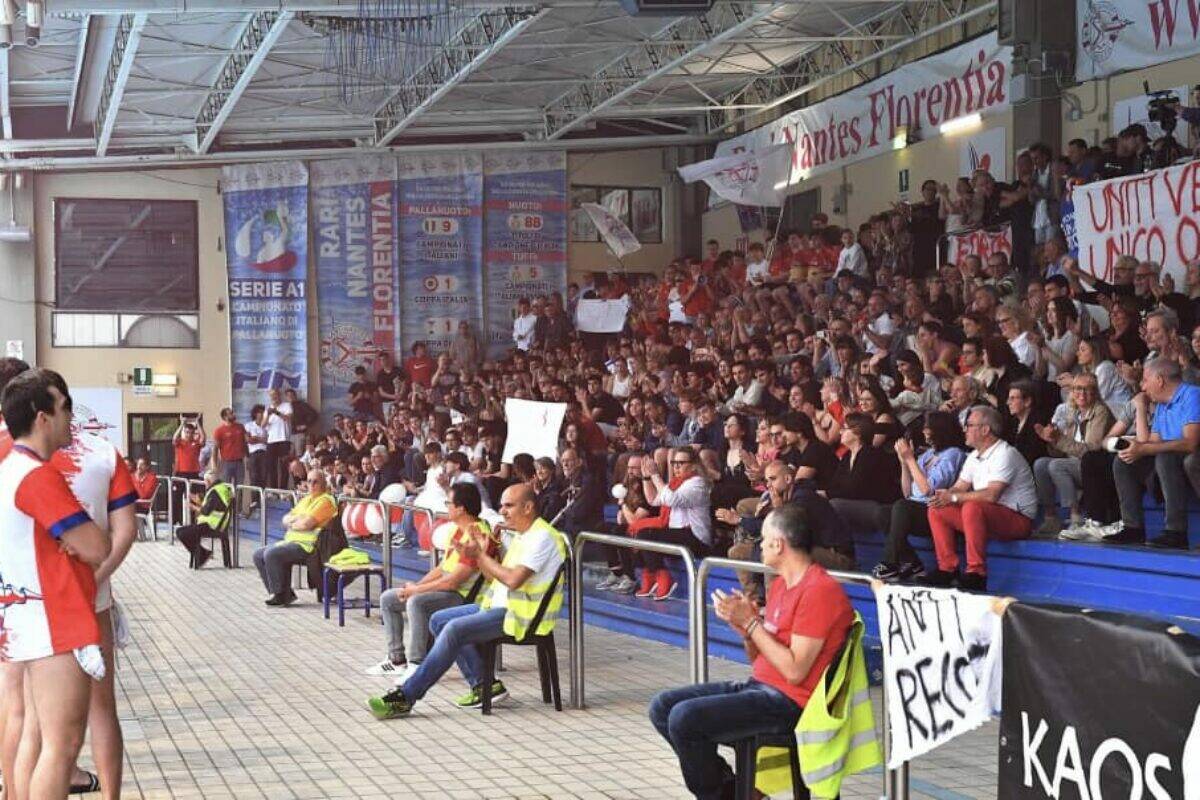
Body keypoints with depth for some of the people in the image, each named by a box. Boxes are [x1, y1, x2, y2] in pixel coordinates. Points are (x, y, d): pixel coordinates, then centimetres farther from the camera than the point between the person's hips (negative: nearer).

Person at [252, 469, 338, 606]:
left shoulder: (325, 500, -9)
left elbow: (306, 524, -19)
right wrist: (296, 519, -4)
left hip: (307, 545, -10)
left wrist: (291, 523, 1)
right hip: (292, 541, 10)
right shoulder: (306, 499, 22)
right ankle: (285, 594, 0)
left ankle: (281, 594, -13)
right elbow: (285, 519, 19)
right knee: (258, 555, 2)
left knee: (271, 554, -26)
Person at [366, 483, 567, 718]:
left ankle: (405, 698, -21)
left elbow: (513, 579, -24)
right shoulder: (521, 535, 17)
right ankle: (483, 684, 2)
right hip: (499, 605, 11)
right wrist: (480, 553, -2)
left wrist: (480, 554, -13)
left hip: (520, 614, -11)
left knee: (454, 630, -24)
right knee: (438, 620, 5)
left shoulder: (542, 537, -15)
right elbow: (497, 577, 16)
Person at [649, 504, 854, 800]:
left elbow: (795, 671, -21)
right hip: (758, 685, 10)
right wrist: (743, 626, -3)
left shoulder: (819, 590, -16)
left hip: (788, 700, -10)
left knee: (684, 718, -23)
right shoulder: (780, 584, 15)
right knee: (662, 706, 3)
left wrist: (751, 622, -16)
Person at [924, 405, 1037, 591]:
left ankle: (976, 573, -33)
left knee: (972, 508, -37)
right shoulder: (974, 456, 15)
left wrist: (955, 497, -22)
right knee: (937, 511, -2)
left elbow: (991, 495, -26)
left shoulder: (1005, 454, -15)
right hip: (985, 517, 9)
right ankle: (948, 568, -6)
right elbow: (958, 488, 12)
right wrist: (944, 496, -12)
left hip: (1018, 519, -9)